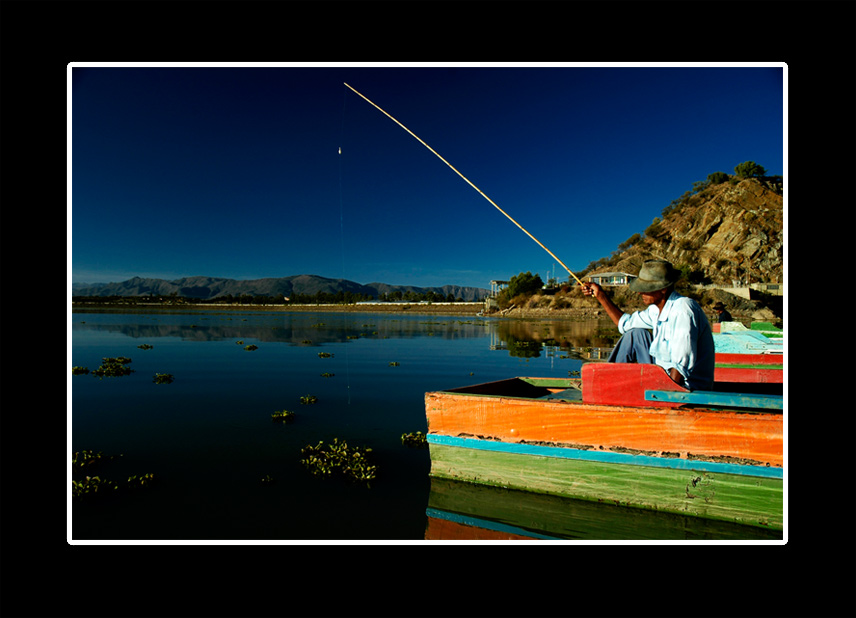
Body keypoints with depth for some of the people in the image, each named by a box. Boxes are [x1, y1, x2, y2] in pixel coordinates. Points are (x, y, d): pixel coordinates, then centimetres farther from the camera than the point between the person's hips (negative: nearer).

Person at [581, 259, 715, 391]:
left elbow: (682, 365, -28)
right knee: (635, 334, 6)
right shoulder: (656, 309, 4)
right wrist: (600, 295, 15)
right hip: (667, 375, 9)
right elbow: (626, 323, 18)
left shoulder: (683, 310, -24)